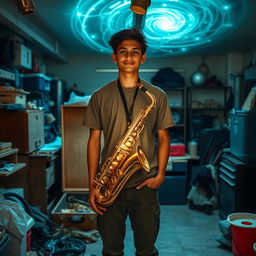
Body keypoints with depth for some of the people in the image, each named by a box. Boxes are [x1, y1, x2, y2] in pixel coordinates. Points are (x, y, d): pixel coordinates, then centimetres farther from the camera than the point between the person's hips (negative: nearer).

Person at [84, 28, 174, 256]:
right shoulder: (100, 97, 3)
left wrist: (160, 175, -6)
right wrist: (92, 185, -3)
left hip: (145, 184, 0)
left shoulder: (157, 96, 4)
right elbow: (94, 140, 2)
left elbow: (163, 138, 6)